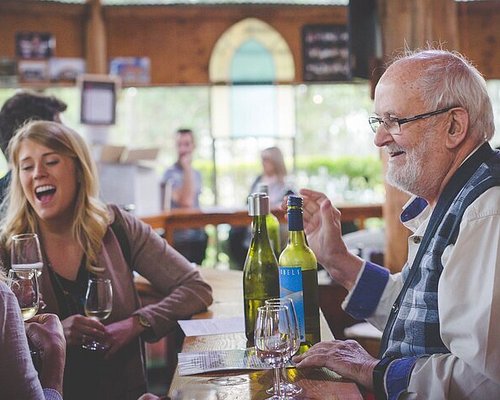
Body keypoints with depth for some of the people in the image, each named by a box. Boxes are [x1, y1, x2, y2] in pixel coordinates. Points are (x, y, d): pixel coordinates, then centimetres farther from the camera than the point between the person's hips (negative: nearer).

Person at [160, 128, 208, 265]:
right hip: (180, 238, -7)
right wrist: (187, 168, -19)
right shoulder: (171, 174, -11)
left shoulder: (196, 174, 12)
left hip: (198, 237, 7)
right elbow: (185, 202, -23)